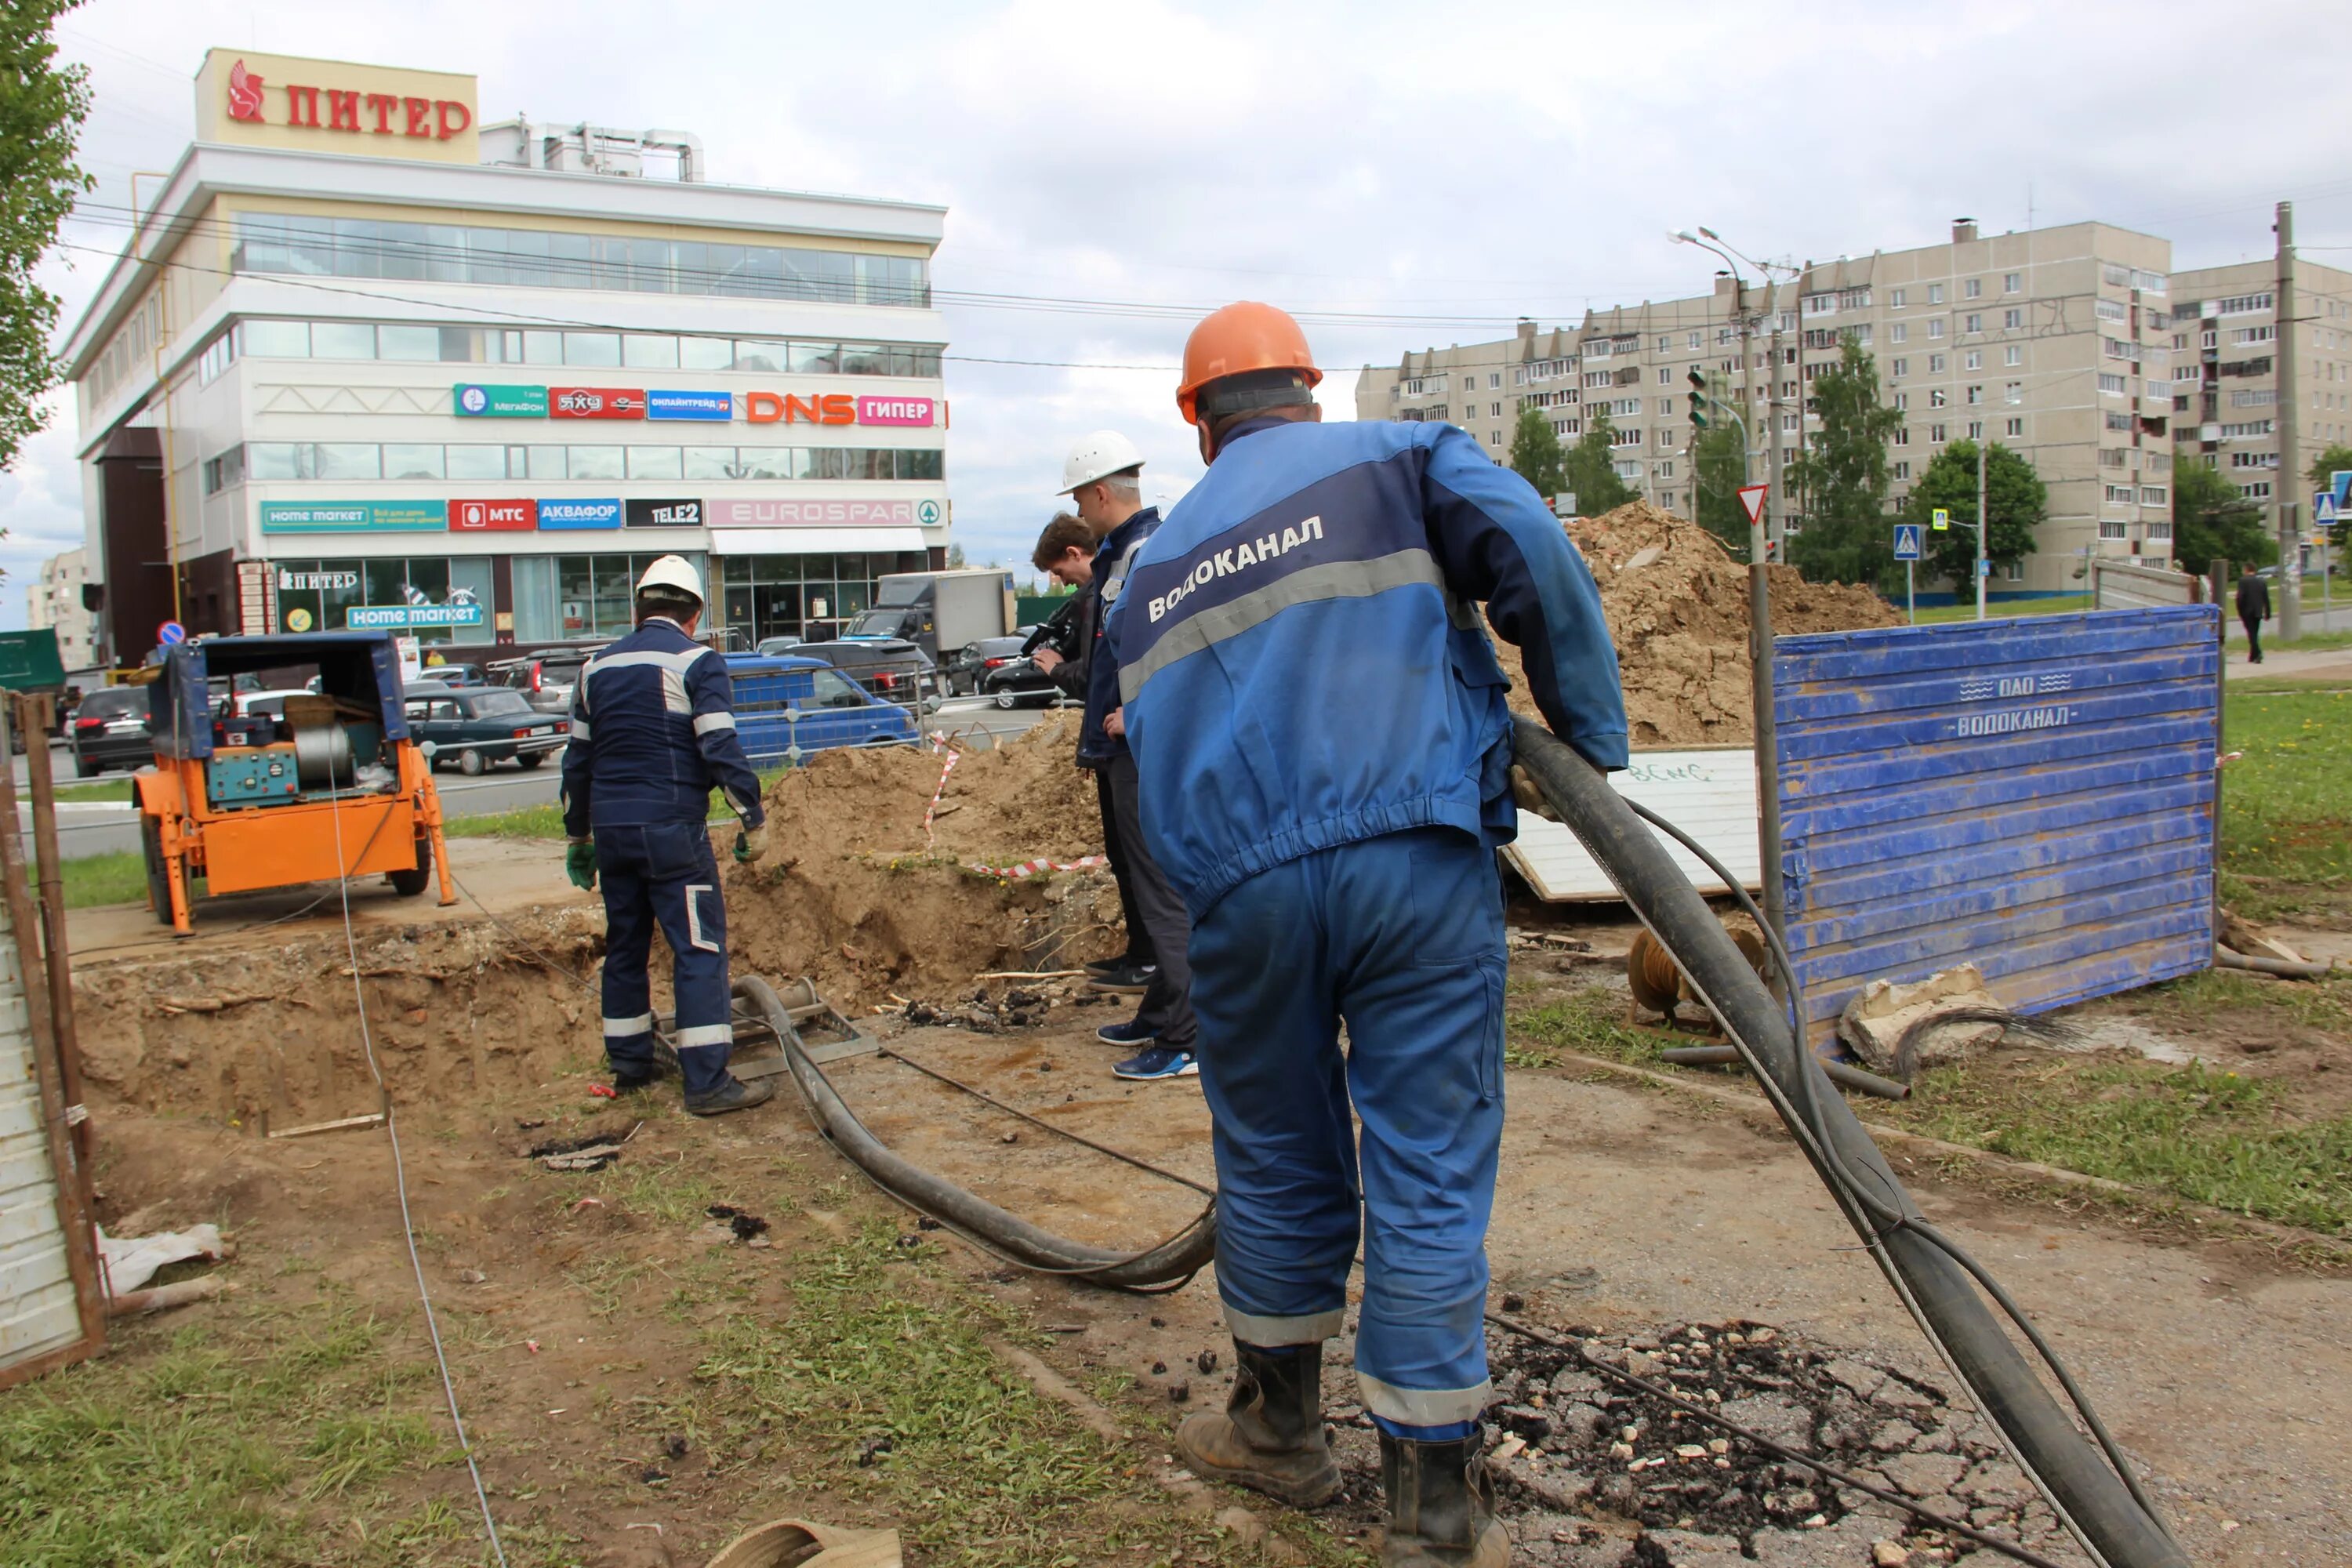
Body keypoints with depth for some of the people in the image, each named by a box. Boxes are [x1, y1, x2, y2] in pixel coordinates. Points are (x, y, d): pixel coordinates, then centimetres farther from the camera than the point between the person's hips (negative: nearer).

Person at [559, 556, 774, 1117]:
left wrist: (579, 838, 24)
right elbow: (721, 750, -14)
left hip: (611, 828, 6)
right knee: (700, 948, -4)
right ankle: (708, 1082, -8)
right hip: (672, 827, -6)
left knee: (625, 946, 17)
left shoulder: (598, 667, 13)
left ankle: (630, 1065, 25)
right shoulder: (698, 662, -5)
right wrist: (753, 818, -6)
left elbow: (578, 760, 17)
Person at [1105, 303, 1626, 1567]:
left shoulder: (1155, 565, 21)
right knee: (1429, 1172, 4)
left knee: (1274, 1157, 19)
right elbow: (1538, 564, -6)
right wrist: (1594, 747, 2)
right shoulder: (1401, 460, 10)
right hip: (1417, 857, -3)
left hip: (1239, 887, 3)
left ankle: (1279, 1424, 37)